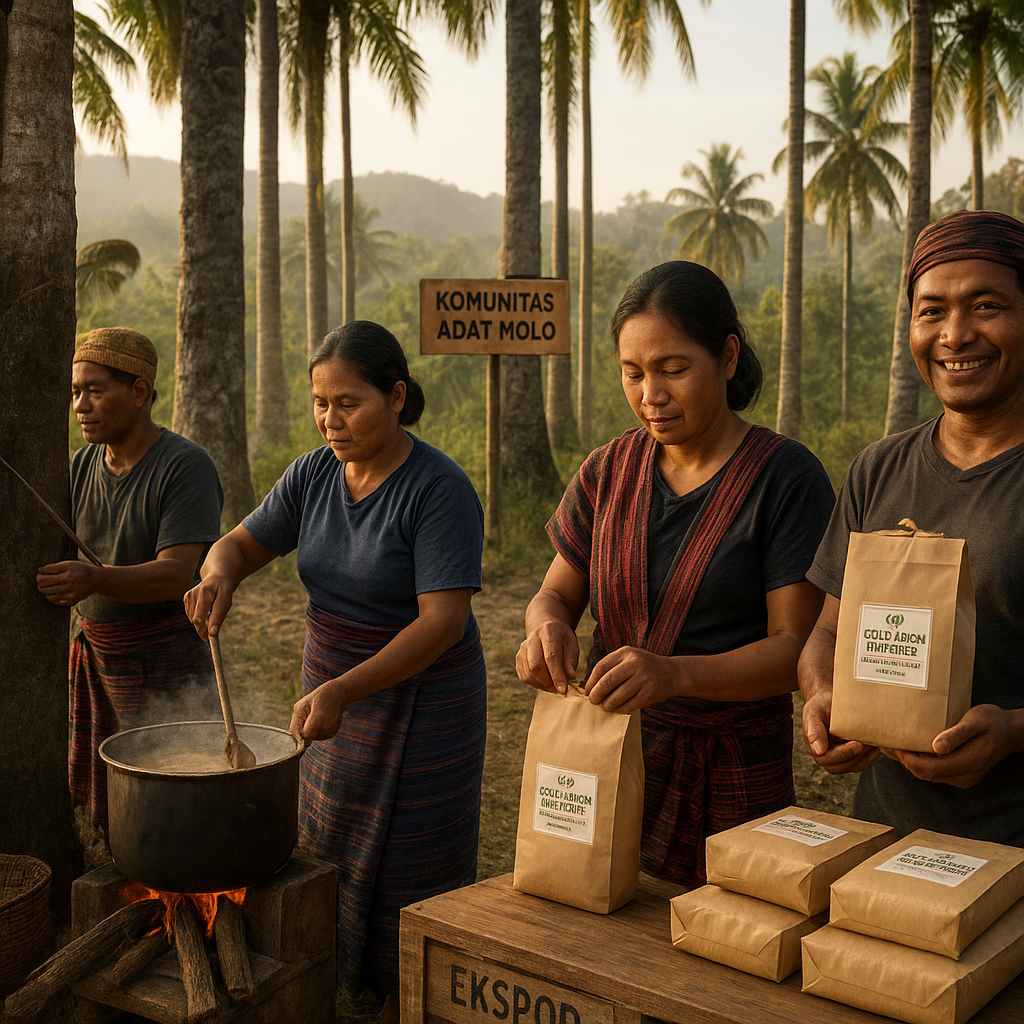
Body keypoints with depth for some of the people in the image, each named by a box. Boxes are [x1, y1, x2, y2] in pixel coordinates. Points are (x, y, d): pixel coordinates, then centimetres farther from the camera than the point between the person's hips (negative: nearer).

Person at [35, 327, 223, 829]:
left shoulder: (188, 467, -18)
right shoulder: (84, 465, 2)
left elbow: (175, 576, -27)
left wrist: (93, 580, -43)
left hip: (166, 661, -6)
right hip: (96, 651, 6)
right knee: (107, 806, 11)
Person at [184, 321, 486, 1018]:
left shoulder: (440, 489, -21)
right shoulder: (314, 475, -1)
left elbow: (443, 622, -26)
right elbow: (241, 545, 5)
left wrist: (342, 691, -35)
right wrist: (218, 576, -20)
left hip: (419, 708, -6)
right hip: (339, 696, 7)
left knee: (405, 881, 3)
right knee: (332, 861, 15)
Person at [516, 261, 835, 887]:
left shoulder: (786, 477, -10)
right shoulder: (608, 472, 5)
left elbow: (796, 648, -14)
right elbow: (557, 592, 9)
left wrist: (674, 674, -30)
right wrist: (548, 626, -16)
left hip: (730, 776, -4)